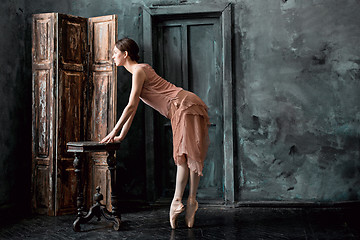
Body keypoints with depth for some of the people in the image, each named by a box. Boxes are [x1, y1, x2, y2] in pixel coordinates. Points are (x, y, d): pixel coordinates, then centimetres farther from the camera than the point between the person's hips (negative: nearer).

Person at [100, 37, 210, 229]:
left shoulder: (139, 71, -10)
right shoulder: (137, 71, 19)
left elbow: (131, 106, -14)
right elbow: (133, 107, 21)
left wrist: (114, 131, -9)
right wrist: (122, 135, 19)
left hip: (186, 106, -9)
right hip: (181, 111, 9)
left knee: (188, 154, -8)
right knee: (184, 155, 5)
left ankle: (177, 202, -8)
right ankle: (191, 202, 4)